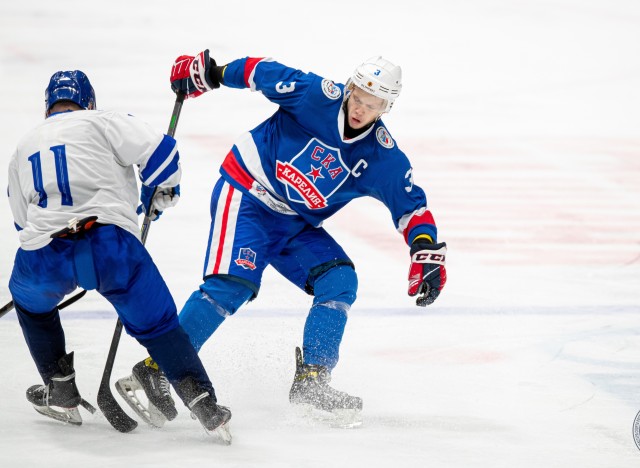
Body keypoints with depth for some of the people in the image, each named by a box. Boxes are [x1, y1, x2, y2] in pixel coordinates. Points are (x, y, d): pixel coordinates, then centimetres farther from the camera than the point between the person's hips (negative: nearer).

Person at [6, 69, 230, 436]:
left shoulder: (23, 150, 29)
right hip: (110, 245, -2)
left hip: (45, 255, 3)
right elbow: (159, 150, 3)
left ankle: (61, 394, 34)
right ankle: (203, 402, -2)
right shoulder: (102, 121, 15)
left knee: (30, 301, 34)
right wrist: (160, 196, 22)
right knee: (156, 321, 11)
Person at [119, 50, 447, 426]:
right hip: (246, 194, -5)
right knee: (232, 285, -23)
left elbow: (411, 205, 0)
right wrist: (207, 73, -4)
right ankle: (155, 370, -20)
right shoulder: (317, 96, -17)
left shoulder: (383, 158, -6)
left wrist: (428, 253, -14)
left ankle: (311, 381, -6)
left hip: (295, 225, 5)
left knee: (340, 281, -11)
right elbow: (265, 72, -6)